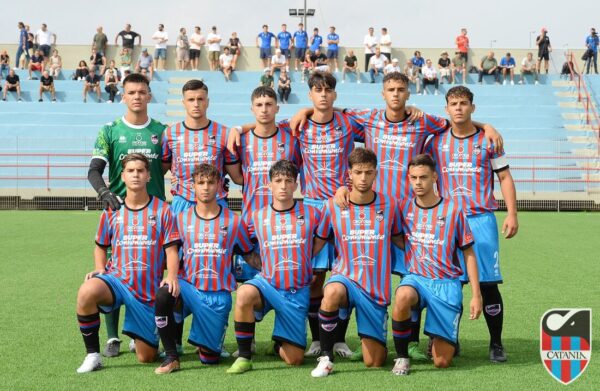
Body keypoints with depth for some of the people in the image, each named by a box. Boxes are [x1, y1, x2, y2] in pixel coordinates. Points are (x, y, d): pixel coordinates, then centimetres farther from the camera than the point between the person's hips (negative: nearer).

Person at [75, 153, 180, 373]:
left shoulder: (162, 210, 1)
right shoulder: (112, 211, 6)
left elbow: (171, 249, -3)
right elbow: (100, 246, 17)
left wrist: (172, 277, -20)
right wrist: (100, 270, -2)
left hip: (149, 290, 0)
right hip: (117, 279, 1)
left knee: (146, 358, 2)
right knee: (86, 292, -37)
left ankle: (141, 337, 41)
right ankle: (92, 355, -20)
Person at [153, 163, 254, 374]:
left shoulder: (234, 221, 1)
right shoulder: (182, 218, 3)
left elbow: (250, 255, 11)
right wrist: (172, 276, -9)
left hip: (218, 295, 0)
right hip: (189, 287, 0)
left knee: (209, 358, -2)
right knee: (163, 294, -35)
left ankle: (207, 343, 37)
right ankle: (171, 357, -18)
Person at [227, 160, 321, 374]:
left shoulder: (312, 214, 0)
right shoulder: (257, 217, 2)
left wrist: (307, 268, 7)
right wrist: (265, 269, 4)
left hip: (298, 292, 0)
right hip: (267, 284, 0)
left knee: (294, 359, -1)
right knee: (244, 294, -37)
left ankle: (279, 344, 37)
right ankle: (244, 357, -21)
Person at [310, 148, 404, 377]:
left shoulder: (389, 205, 0)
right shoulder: (332, 206, -3)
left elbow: (400, 241, 14)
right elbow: (316, 245, 6)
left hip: (377, 289, 1)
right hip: (346, 277, -1)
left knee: (374, 363, 0)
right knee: (332, 292, -41)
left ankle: (370, 337, 38)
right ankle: (325, 358, -21)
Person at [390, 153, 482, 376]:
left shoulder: (452, 210, -3)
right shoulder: (404, 207, 2)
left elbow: (469, 254, 3)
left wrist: (476, 295, 0)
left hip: (447, 283, -1)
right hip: (416, 278, 1)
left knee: (442, 362, -7)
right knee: (403, 296, -39)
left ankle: (441, 339, 31)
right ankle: (401, 357, -17)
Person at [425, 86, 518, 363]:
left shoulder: (488, 139, 5)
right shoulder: (437, 142, 9)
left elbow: (504, 177, 7)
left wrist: (512, 214, -2)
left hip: (481, 219, -1)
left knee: (488, 282, -4)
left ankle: (496, 344, 7)